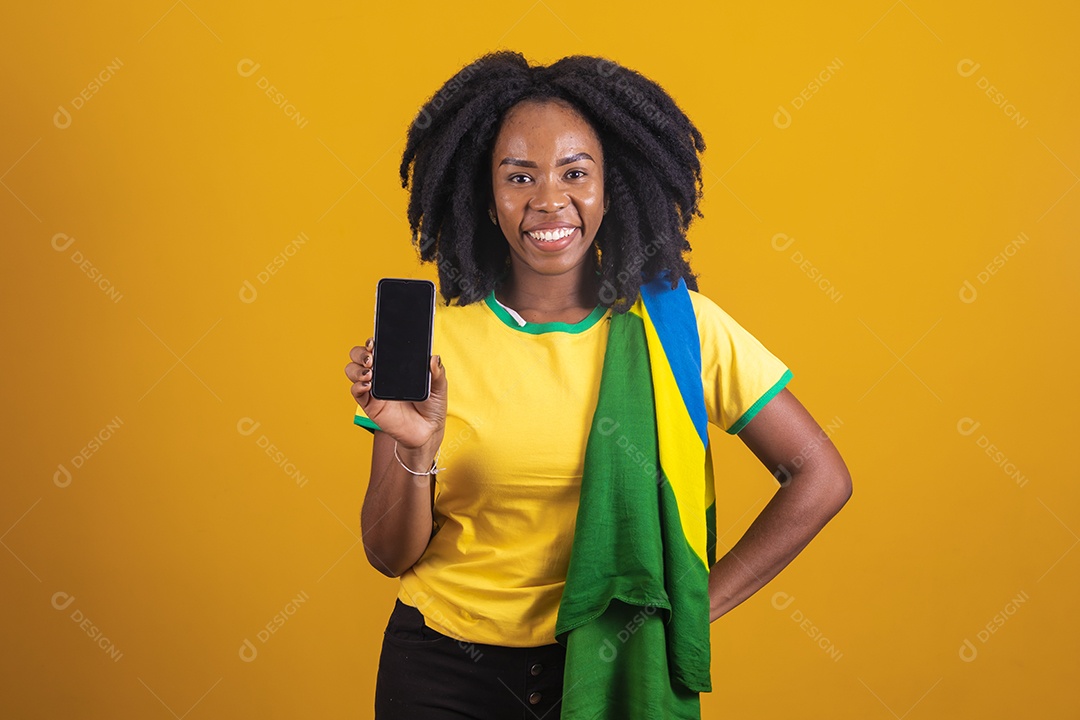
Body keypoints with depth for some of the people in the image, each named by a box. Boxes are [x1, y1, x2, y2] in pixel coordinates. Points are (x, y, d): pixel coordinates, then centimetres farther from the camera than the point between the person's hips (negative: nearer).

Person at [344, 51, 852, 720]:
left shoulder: (678, 326, -8)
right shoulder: (432, 338, -8)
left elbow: (821, 478, -2)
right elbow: (390, 555, -5)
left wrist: (700, 602, -5)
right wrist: (417, 449, -24)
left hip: (612, 666, 0)